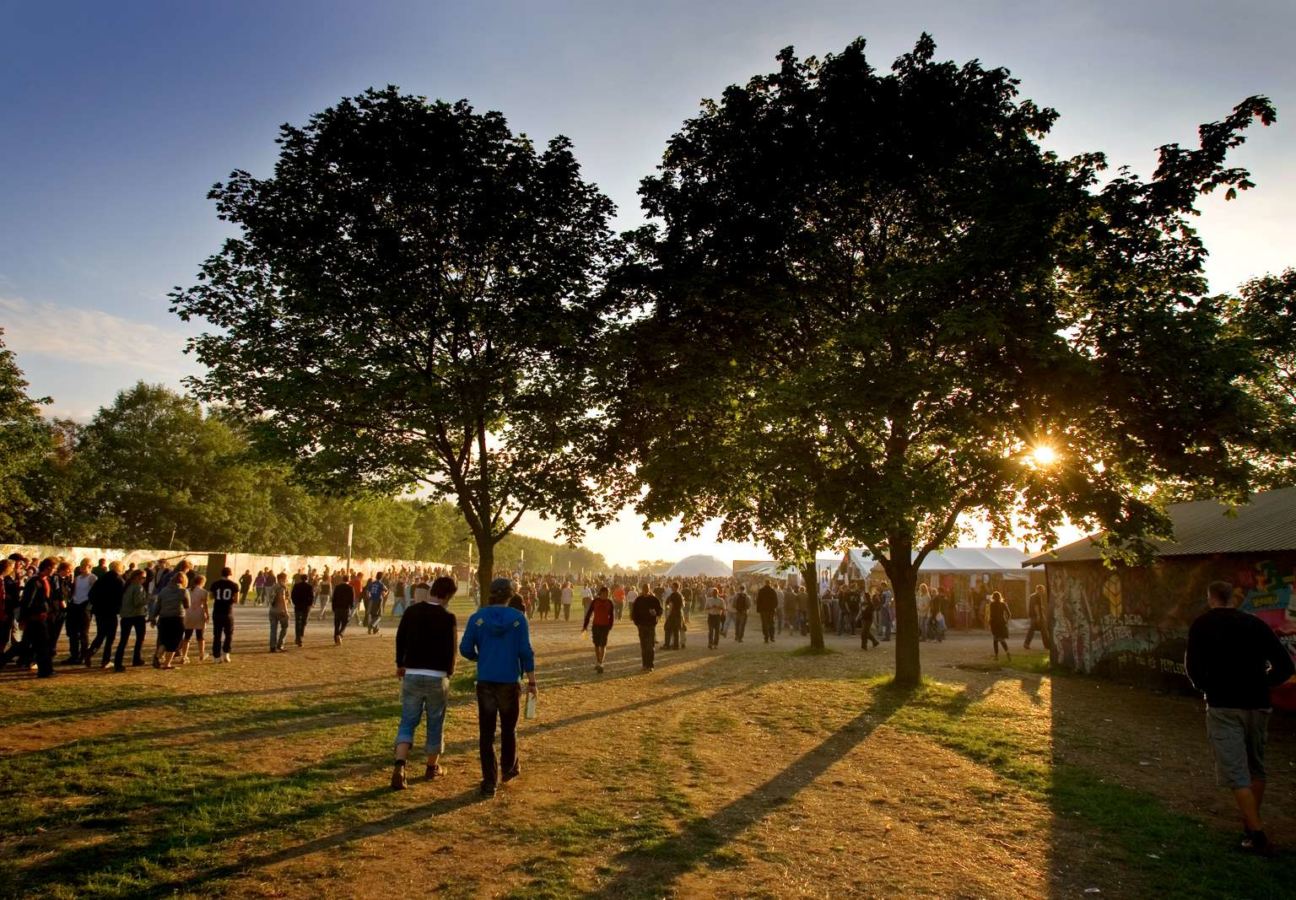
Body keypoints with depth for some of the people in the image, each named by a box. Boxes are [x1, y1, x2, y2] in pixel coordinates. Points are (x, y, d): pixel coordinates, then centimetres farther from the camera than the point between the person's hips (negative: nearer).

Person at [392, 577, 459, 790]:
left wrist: (400, 665, 21)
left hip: (412, 675, 3)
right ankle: (432, 767, 26)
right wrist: (449, 672, 7)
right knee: (436, 724, 13)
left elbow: (400, 639, 8)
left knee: (407, 722, 9)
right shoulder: (448, 617, -12)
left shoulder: (411, 611, 0)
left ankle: (400, 766, -9)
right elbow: (451, 649, -10)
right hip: (437, 677, -3)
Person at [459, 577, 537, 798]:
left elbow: (465, 649, -4)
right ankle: (509, 769, 37)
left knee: (486, 733, 7)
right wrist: (531, 682, -1)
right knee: (509, 729, 19)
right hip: (509, 681, 0)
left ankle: (490, 782, 7)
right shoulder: (518, 618, -7)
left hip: (485, 681, 0)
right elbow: (525, 651, -8)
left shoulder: (477, 617, -5)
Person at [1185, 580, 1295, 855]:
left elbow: (1194, 667, -8)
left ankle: (1257, 834, -6)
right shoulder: (1255, 623, 7)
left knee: (1235, 772, -1)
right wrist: (1260, 685, 19)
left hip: (1223, 705, -4)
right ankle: (1252, 824, 30)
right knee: (1256, 767, 21)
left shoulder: (1202, 624, -1)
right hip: (1257, 704, 5)